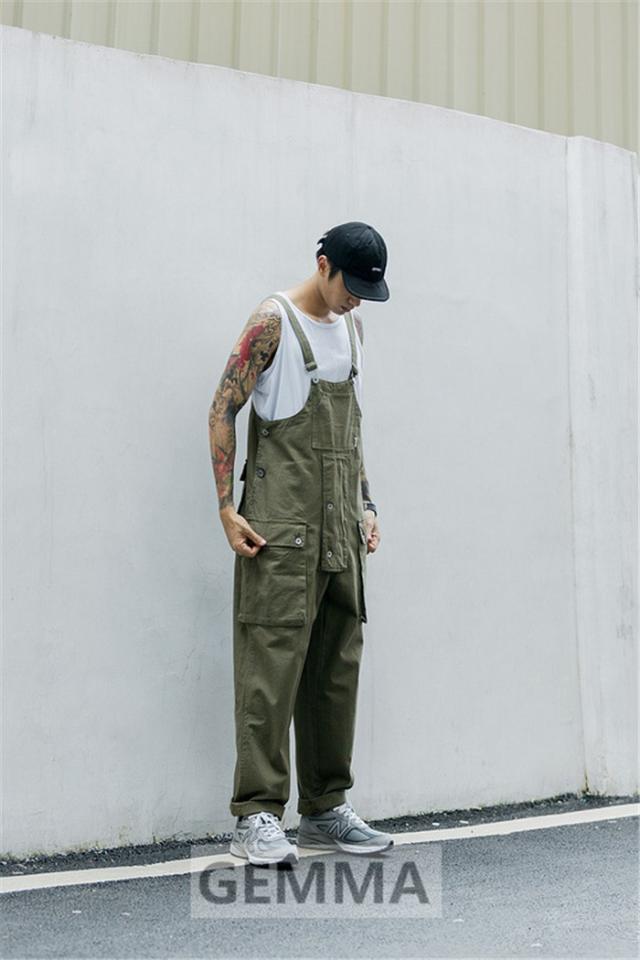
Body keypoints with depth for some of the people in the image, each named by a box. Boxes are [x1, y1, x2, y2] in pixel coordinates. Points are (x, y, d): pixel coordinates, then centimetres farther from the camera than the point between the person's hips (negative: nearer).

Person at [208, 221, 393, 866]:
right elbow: (223, 410, -7)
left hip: (340, 524, 7)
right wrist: (227, 507, -13)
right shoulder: (274, 320, -5)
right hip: (281, 523, -7)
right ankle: (256, 818, -5)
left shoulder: (351, 324, 17)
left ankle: (325, 810, 18)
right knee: (273, 659, -10)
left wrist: (365, 504, 18)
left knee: (338, 664, 8)